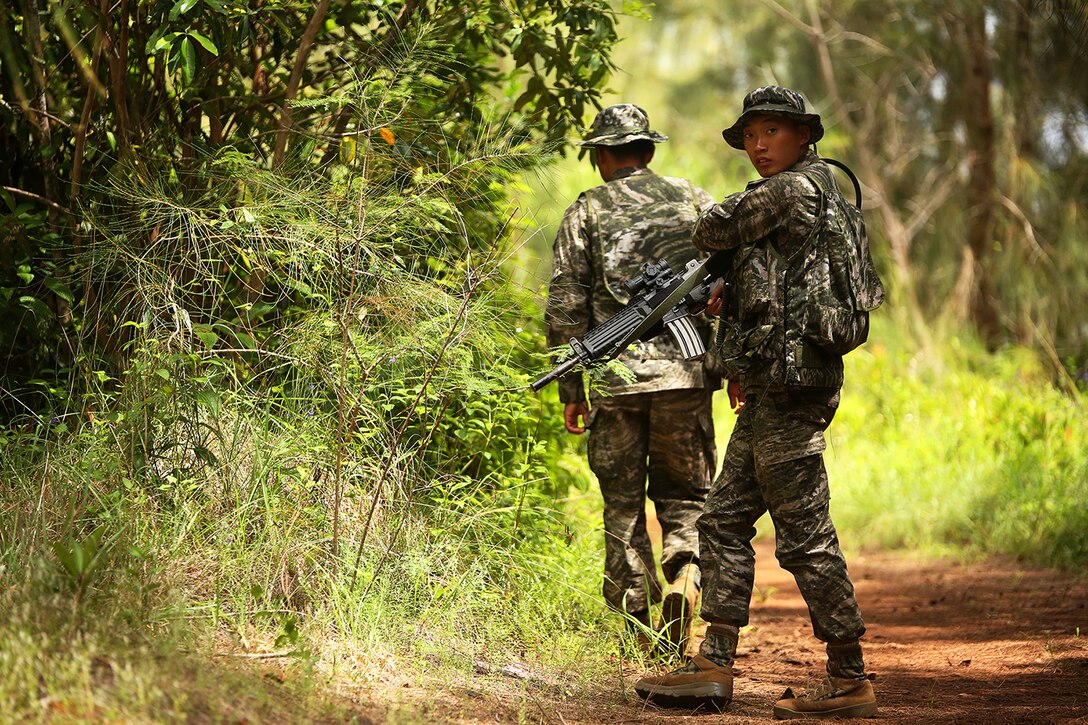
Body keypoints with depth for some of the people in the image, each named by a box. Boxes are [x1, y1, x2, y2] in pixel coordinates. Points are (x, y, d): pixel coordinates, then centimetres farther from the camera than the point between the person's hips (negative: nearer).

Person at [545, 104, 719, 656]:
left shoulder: (586, 211, 6)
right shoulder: (694, 200, 10)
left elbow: (565, 307, 0)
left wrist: (571, 392, 5)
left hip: (616, 380, -1)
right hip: (685, 373, 1)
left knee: (624, 508, 8)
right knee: (684, 494, 14)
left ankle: (636, 636, 5)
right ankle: (684, 573, -14)